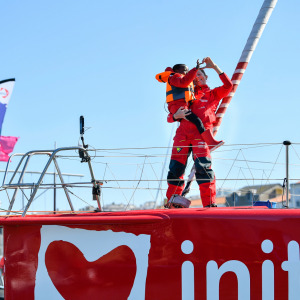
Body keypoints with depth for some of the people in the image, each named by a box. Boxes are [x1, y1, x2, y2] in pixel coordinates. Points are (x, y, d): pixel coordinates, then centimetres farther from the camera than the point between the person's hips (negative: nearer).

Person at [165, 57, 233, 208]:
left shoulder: (212, 94, 21)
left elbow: (228, 85, 2)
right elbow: (170, 117, 21)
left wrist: (214, 66, 2)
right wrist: (176, 115, -5)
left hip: (201, 134, -3)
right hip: (182, 133, 3)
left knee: (203, 167, -20)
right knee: (175, 168, -6)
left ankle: (210, 204, -22)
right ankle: (171, 203, 3)